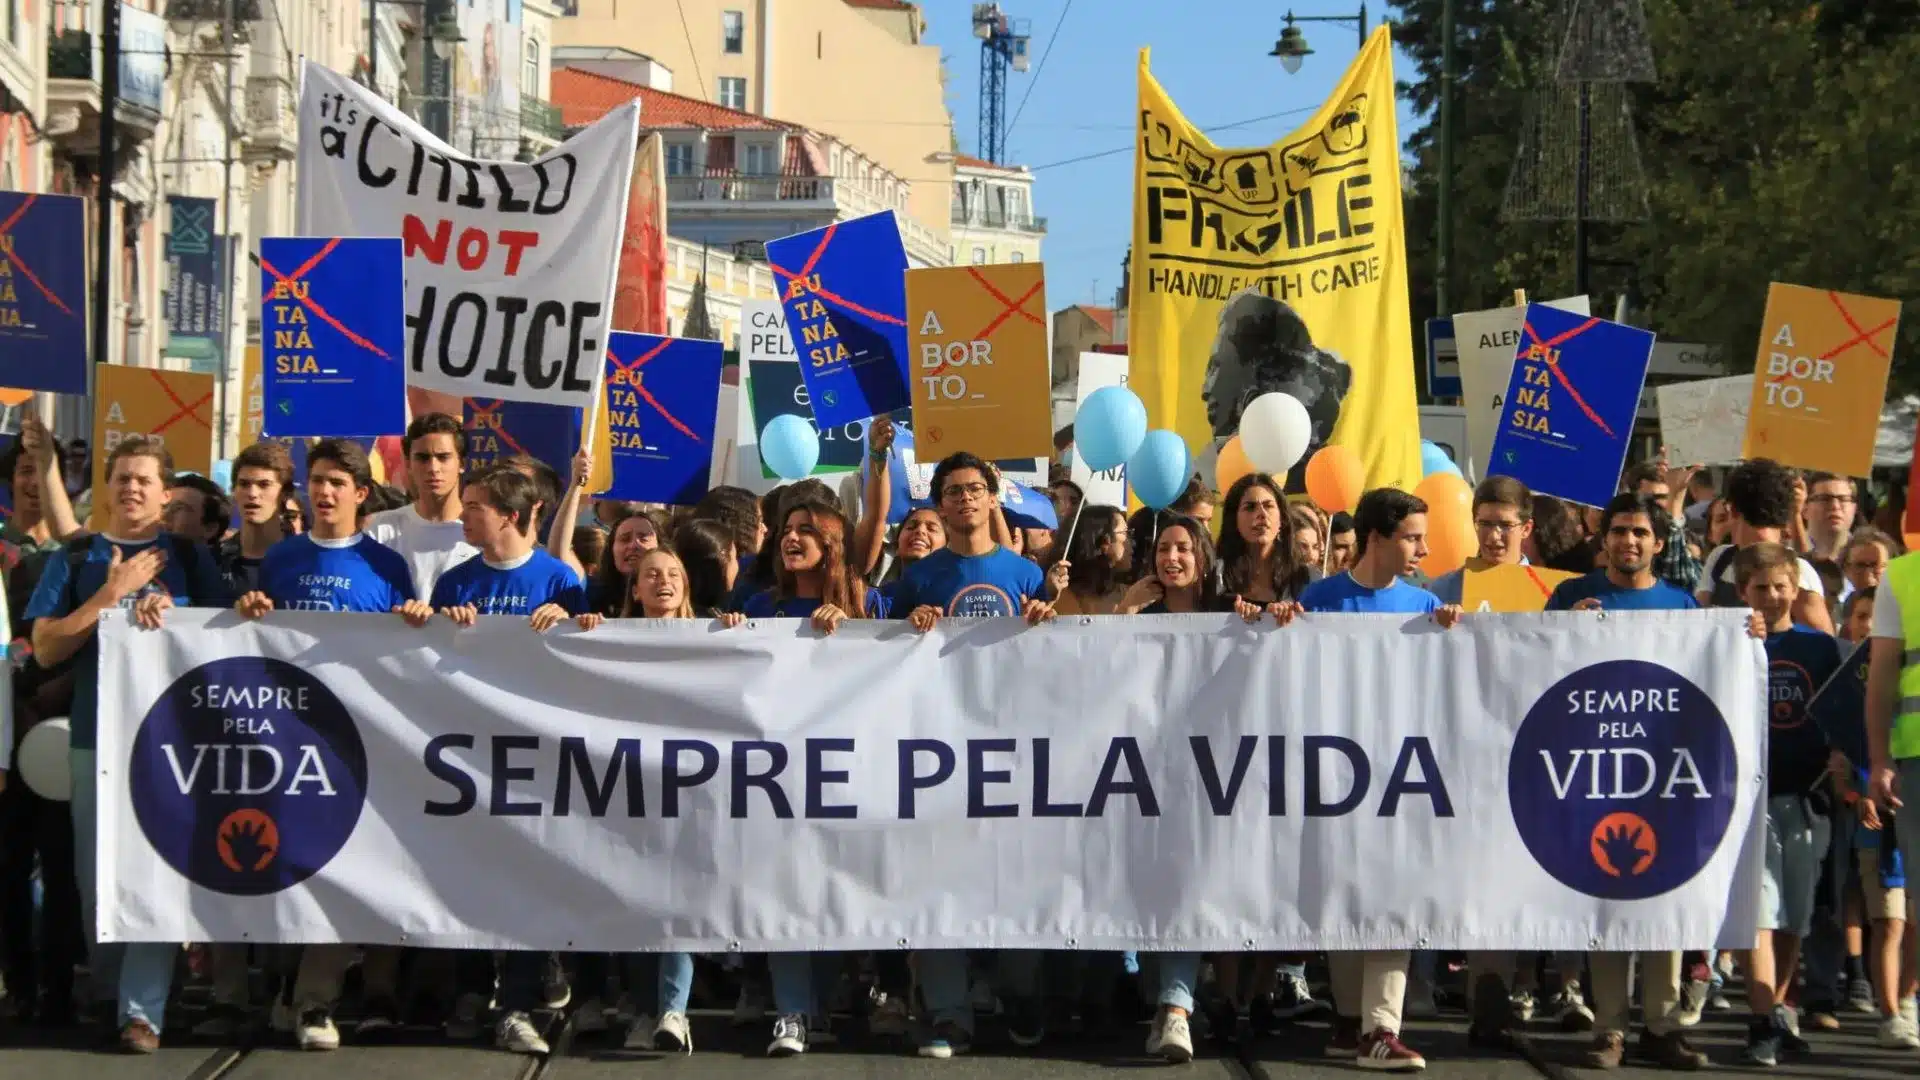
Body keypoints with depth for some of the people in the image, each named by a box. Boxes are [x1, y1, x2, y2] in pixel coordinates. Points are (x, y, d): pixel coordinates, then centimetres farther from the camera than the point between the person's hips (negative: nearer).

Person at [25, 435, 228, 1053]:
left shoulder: (187, 558, 8)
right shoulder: (76, 559, 7)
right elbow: (46, 648, -1)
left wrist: (169, 618, -13)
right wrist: (113, 593, -8)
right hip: (96, 732, 1)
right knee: (97, 872, 7)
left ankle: (142, 1009, -7)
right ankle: (106, 991, 22)